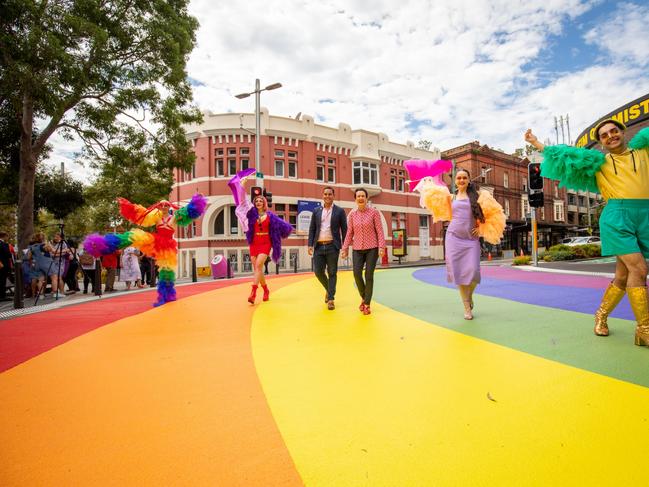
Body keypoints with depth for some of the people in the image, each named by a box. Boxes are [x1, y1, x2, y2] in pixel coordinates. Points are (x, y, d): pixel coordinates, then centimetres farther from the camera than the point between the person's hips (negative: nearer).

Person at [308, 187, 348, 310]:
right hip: (319, 246, 3)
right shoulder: (316, 211, 11)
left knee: (332, 273, 1)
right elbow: (312, 229, 11)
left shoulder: (340, 211, 3)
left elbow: (344, 230, 2)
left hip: (332, 246, -3)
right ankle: (328, 289, 30)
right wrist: (310, 245, 2)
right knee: (318, 272, 3)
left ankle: (330, 299, 10)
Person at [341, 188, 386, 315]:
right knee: (357, 274, -9)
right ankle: (363, 297, 17)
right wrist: (344, 249, 1)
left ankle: (367, 304, 6)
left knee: (369, 275, -7)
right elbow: (349, 233, 6)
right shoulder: (352, 214, 4)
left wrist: (382, 247, -14)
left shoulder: (374, 212, -4)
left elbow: (380, 231, -5)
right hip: (357, 249, 2)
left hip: (372, 248, -2)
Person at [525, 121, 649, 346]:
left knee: (623, 275, 5)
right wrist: (536, 143, 15)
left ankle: (601, 314, 24)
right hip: (617, 217, -3)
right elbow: (565, 154, 15)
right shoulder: (599, 161, 14)